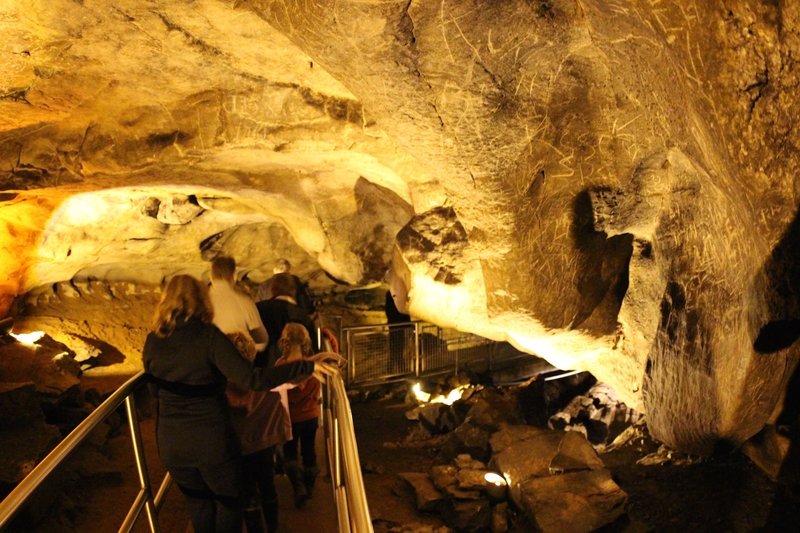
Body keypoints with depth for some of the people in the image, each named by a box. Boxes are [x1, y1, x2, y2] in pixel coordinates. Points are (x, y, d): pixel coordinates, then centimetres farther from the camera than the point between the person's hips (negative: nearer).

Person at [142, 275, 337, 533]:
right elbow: (251, 379, -28)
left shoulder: (152, 341, -4)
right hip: (212, 440, -4)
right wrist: (306, 367, -27)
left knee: (198, 502, 27)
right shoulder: (208, 336, -18)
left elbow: (156, 388, 12)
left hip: (171, 442, 4)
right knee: (229, 500, 22)